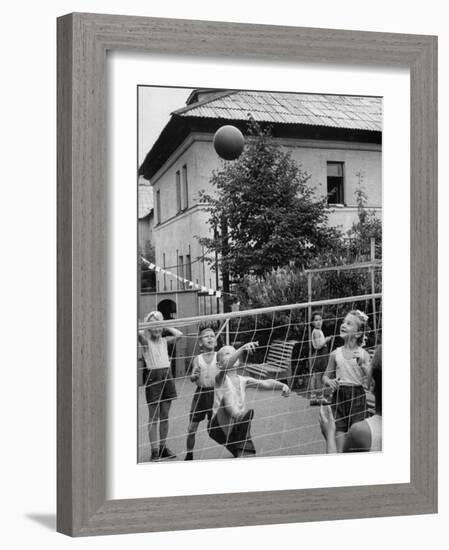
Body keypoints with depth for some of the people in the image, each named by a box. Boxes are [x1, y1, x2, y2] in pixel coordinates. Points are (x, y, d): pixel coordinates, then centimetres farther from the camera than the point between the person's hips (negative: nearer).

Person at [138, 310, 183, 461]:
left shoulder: (164, 340, 12)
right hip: (153, 376, -4)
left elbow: (179, 334, 2)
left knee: (165, 415, 9)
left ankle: (163, 447, 18)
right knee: (154, 416, 0)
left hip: (167, 375, 5)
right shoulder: (145, 340, -1)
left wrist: (164, 326, 6)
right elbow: (140, 334, -22)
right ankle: (154, 450, 3)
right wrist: (149, 321, -8)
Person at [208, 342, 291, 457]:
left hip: (239, 430, 5)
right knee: (228, 393, -29)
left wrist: (282, 385, -22)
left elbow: (264, 383, -2)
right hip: (219, 428, -5)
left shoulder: (243, 380, 14)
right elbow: (227, 366, -23)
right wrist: (242, 350, -41)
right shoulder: (221, 379, -1)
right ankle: (240, 416, -55)